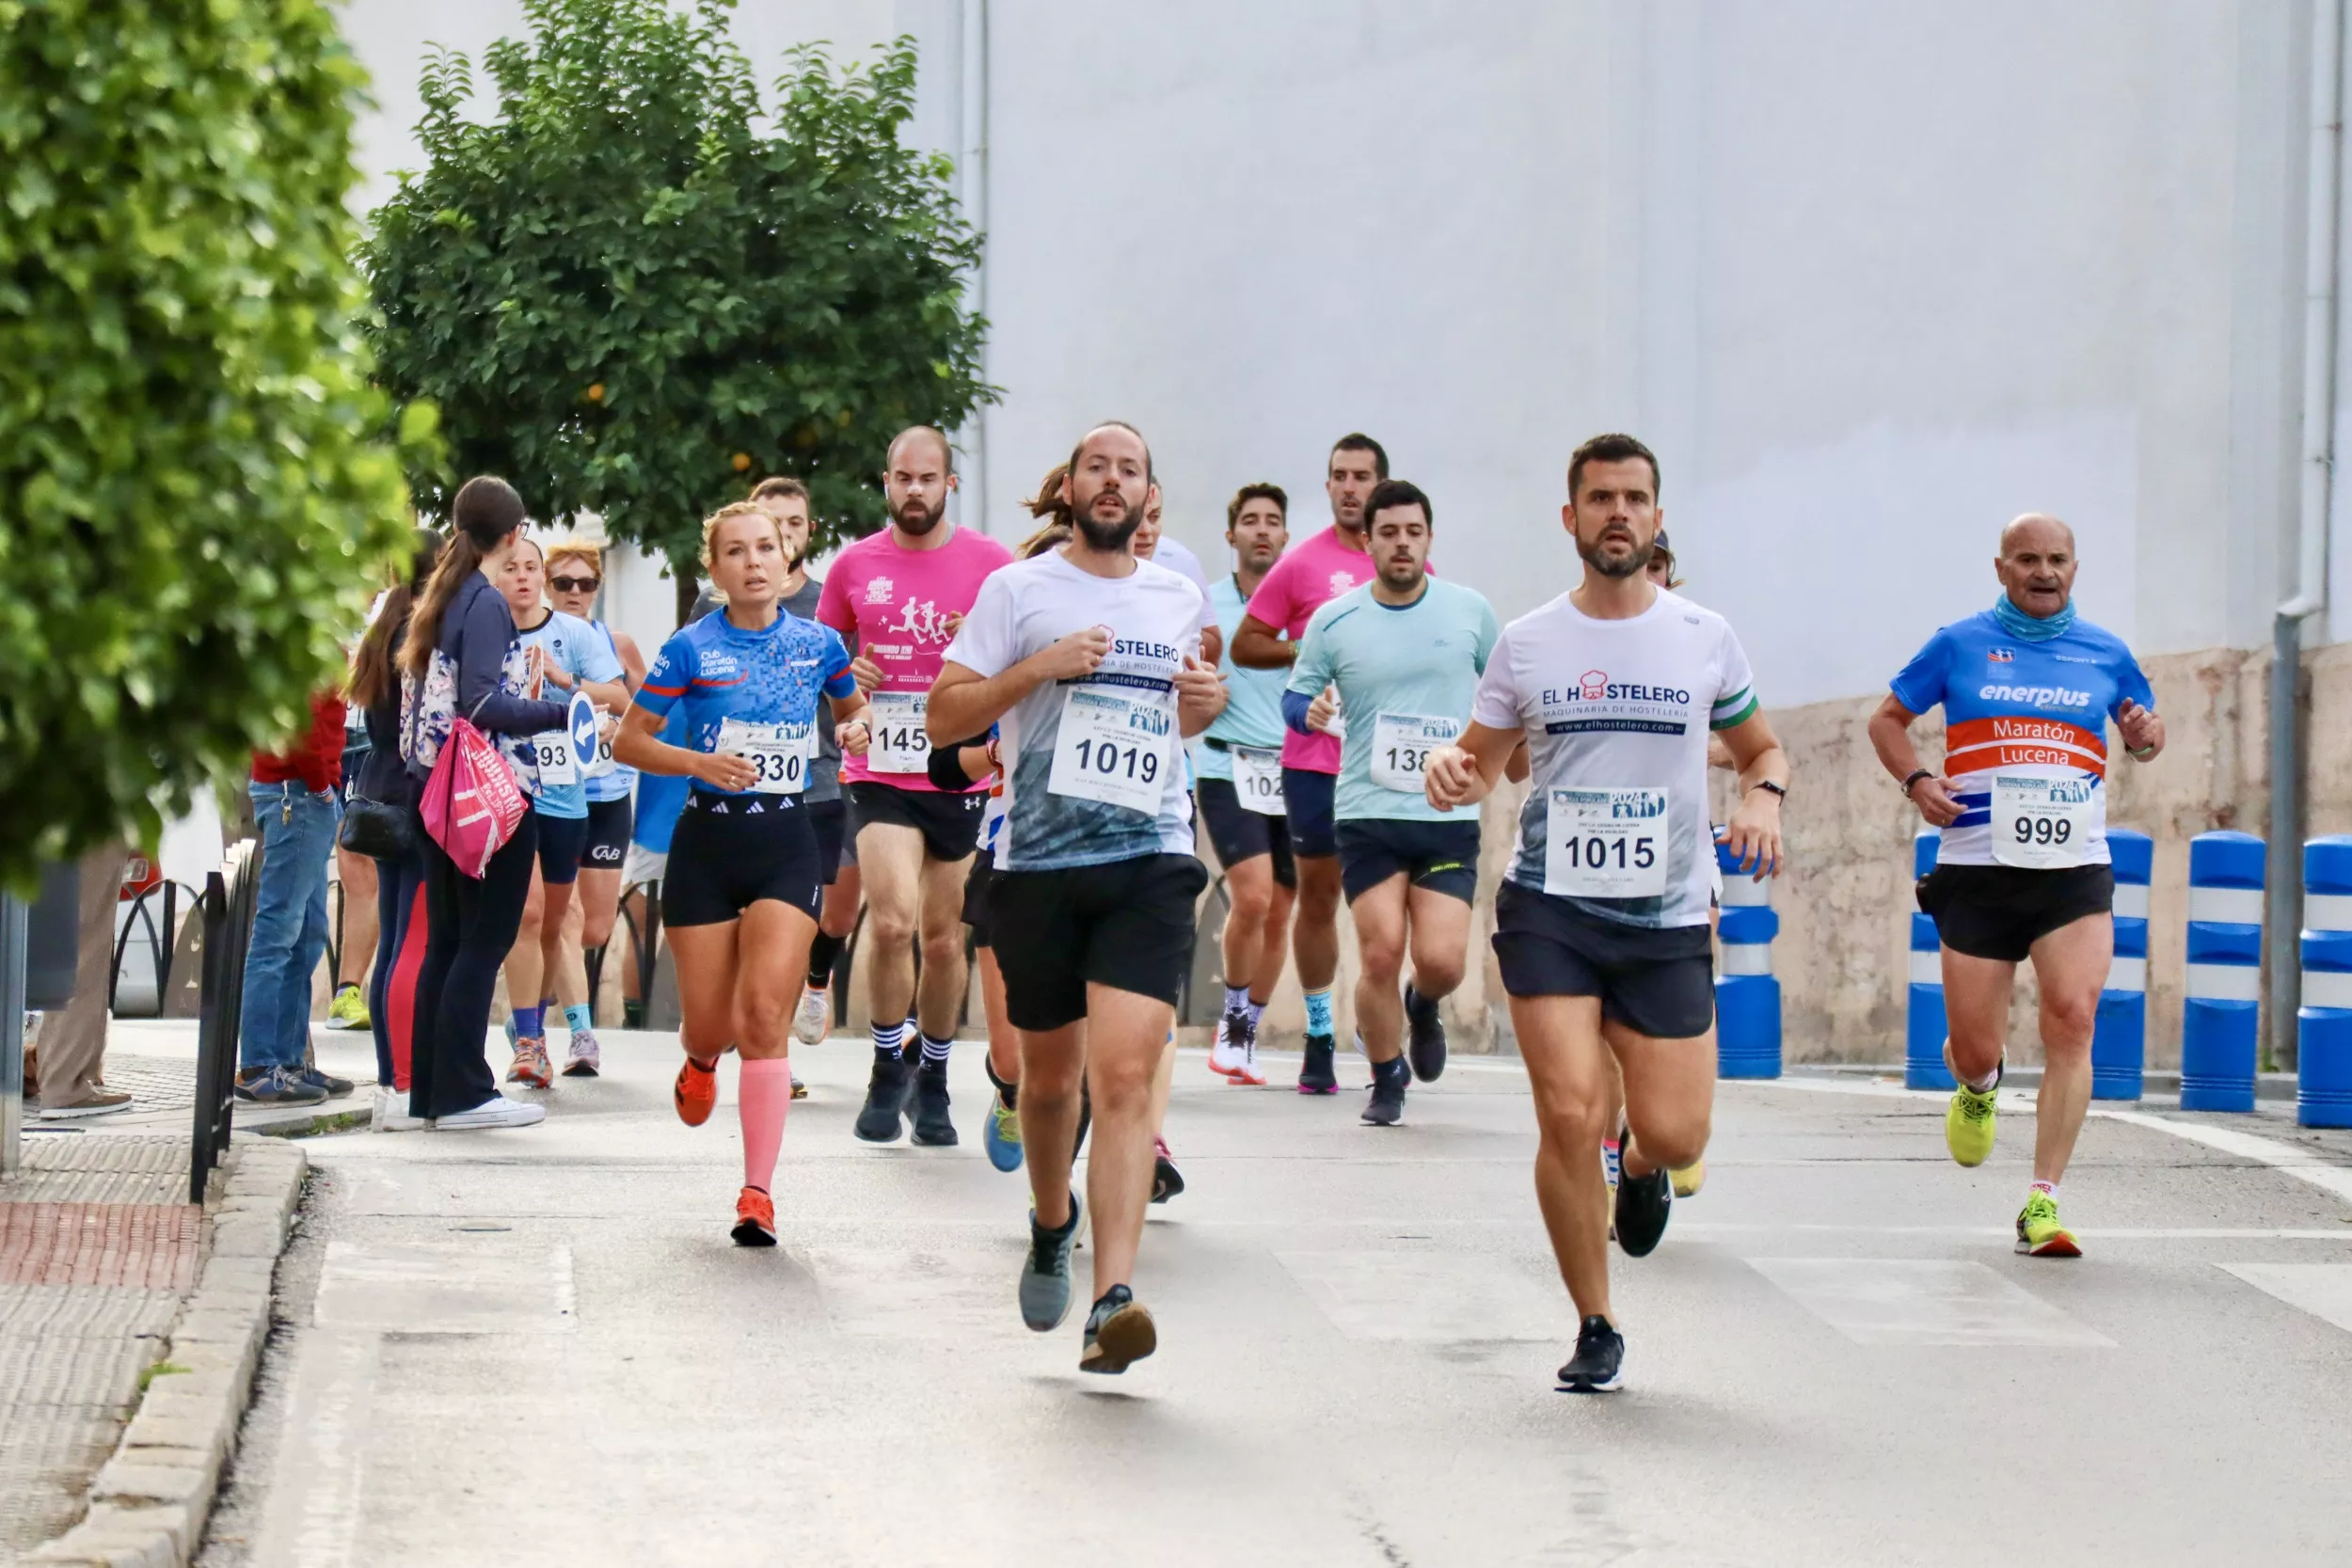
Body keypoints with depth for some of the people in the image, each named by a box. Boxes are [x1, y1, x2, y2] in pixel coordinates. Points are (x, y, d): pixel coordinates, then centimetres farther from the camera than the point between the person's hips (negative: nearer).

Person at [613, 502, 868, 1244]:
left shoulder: (818, 645, 4)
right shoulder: (691, 649, -3)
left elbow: (851, 708, 23)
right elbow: (629, 741, 1)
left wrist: (856, 729, 0)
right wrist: (699, 762, -15)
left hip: (785, 841, 0)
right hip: (707, 841, 0)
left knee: (765, 1010, -15)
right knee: (712, 1024, 4)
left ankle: (758, 1192, -12)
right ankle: (700, 1059, 46)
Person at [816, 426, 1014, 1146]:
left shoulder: (991, 563, 1)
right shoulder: (854, 565, 6)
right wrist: (845, 675, -3)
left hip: (961, 775, 0)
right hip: (881, 772, 0)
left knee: (945, 937, 8)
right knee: (892, 919, -17)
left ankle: (933, 1078, 25)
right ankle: (888, 1068, 3)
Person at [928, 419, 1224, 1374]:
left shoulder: (1178, 599, 13)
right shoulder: (1019, 591, 3)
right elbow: (943, 718, -1)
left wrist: (1207, 702, 6)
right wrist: (1040, 667, -13)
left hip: (1149, 863, 0)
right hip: (1038, 862, 0)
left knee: (1126, 1076, -15)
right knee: (1050, 1075, 13)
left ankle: (1113, 1300, -23)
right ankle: (1053, 1223, 45)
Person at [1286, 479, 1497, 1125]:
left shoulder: (1470, 611, 4)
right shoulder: (1333, 621, 2)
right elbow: (1294, 698, 10)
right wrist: (1311, 711, -11)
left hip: (1450, 815, 0)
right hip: (1367, 814, 0)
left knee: (1442, 960, -10)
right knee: (1381, 956, -8)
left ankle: (1423, 1007, 28)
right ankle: (1387, 1078, 16)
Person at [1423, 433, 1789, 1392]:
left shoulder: (1704, 638, 5)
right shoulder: (1527, 644, 4)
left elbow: (1761, 748, 17)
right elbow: (1482, 759, 15)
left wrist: (1763, 796, -6)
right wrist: (1452, 769, -10)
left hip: (1667, 921, 1)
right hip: (1549, 911, -1)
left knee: (1674, 1134, -7)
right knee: (1569, 1115, -15)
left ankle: (1642, 1168, 34)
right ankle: (1595, 1332, 2)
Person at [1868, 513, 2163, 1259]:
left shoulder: (2105, 653, 9)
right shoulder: (1959, 645, 5)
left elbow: (2145, 733, 23)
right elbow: (1888, 718, 14)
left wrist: (2147, 735, -1)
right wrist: (1916, 779, -5)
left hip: (2075, 870, 0)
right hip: (1976, 870, 0)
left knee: (2072, 1021, -18)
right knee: (1974, 1050, 2)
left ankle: (2043, 1202, -14)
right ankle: (1979, 1088, 42)